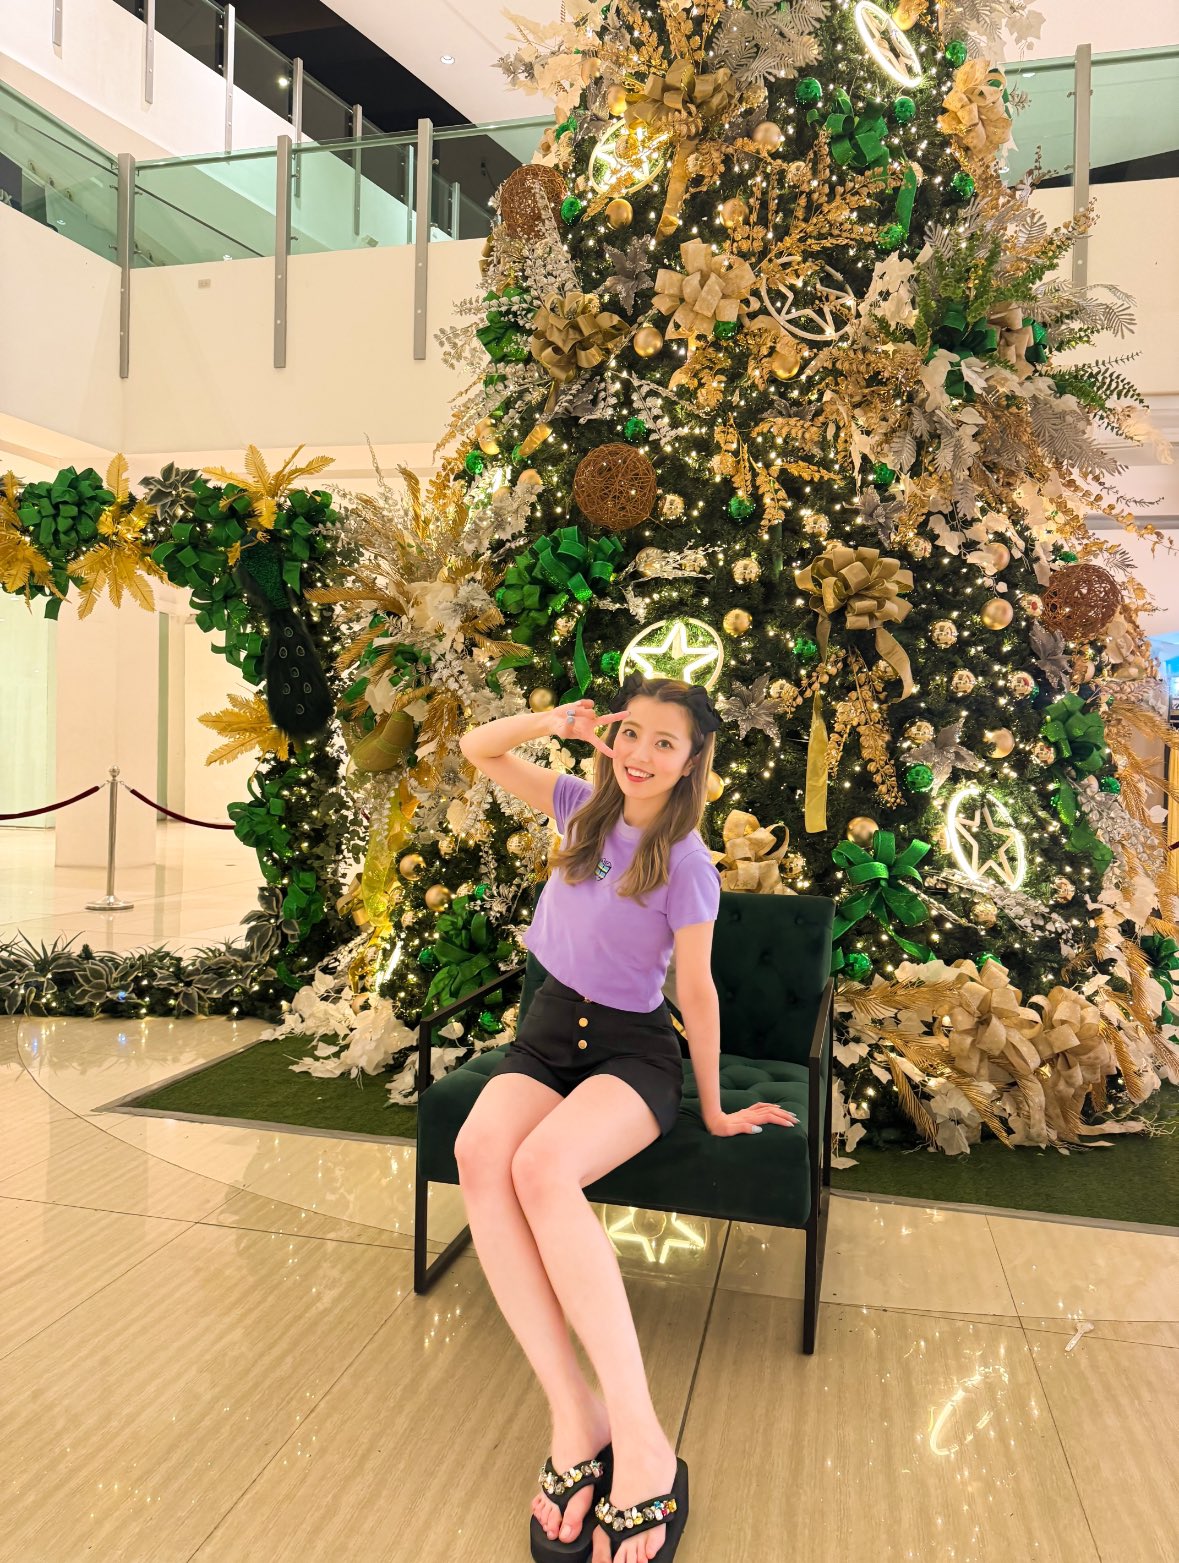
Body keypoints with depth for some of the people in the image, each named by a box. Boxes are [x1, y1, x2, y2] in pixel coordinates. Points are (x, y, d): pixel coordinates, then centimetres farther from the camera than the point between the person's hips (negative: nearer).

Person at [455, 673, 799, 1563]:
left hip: (631, 1052, -4)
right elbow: (480, 751, 10)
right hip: (549, 1035, 5)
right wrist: (556, 722, -6)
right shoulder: (585, 807, 6)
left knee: (542, 1167, -37)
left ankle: (641, 1443, -35)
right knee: (479, 1154, -31)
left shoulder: (687, 863, -8)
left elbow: (695, 991, -5)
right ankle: (575, 1415, -31)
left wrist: (713, 1112, 1)